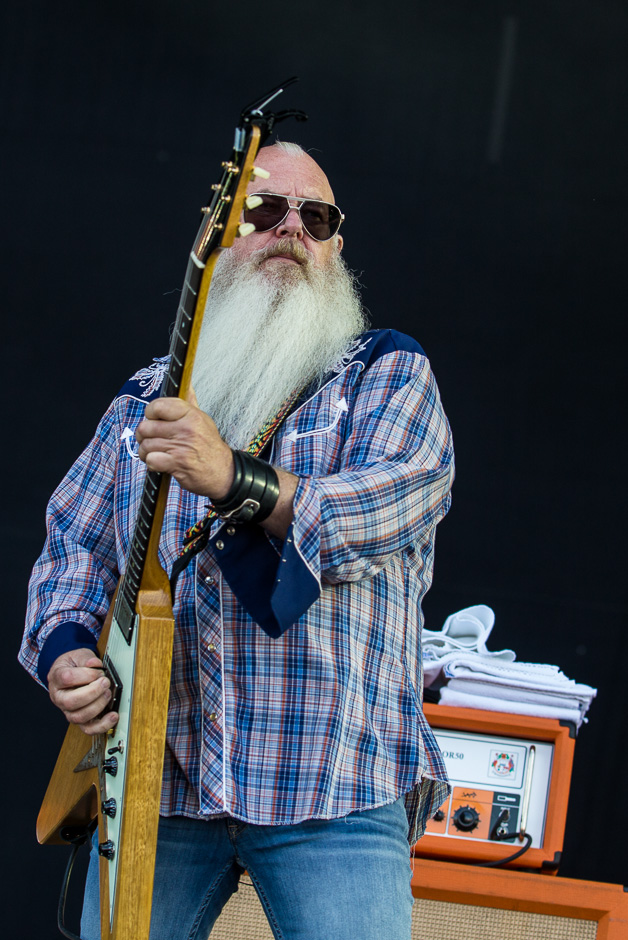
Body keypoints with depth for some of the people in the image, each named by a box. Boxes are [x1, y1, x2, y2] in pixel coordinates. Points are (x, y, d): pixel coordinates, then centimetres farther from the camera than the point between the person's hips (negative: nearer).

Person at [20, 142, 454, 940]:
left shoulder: (388, 373, 7)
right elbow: (74, 544, 19)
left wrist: (239, 479, -28)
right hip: (155, 777, 3)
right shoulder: (145, 400, 20)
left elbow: (400, 493, -13)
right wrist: (64, 650, -3)